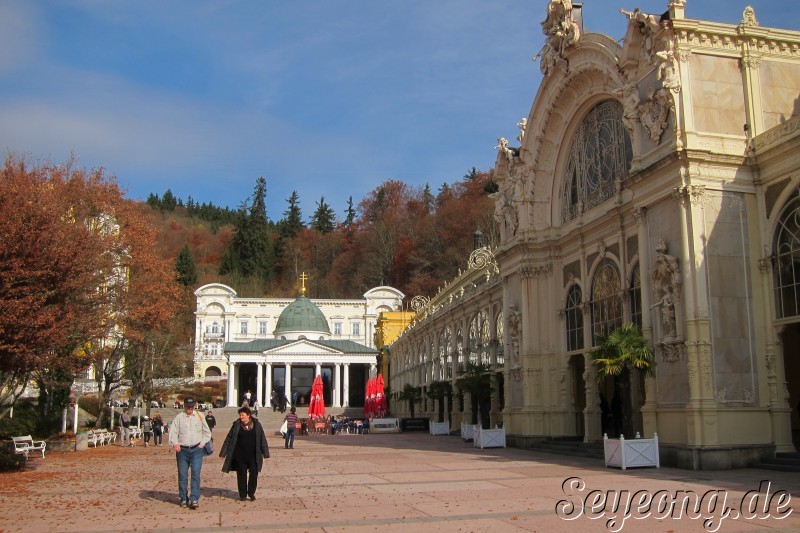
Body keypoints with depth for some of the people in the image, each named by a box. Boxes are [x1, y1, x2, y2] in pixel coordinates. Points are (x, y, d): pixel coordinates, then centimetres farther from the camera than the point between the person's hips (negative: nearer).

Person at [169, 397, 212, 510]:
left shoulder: (199, 417, 7)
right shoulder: (178, 418, 1)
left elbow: (207, 432, 17)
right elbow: (173, 432, -3)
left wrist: (202, 442, 5)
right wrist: (175, 443, -19)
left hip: (196, 450, 0)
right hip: (182, 450, 0)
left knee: (196, 474, -10)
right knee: (182, 476, 5)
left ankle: (194, 499, -11)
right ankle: (183, 498, 18)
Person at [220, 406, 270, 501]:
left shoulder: (256, 424, -1)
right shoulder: (236, 425, -1)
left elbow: (262, 439, 4)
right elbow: (229, 439, 4)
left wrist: (265, 453, 4)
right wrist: (223, 453, 4)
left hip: (253, 455, 0)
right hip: (240, 455, 0)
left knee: (254, 473, -2)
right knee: (241, 475, 5)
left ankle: (251, 492, 17)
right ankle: (243, 495, 18)